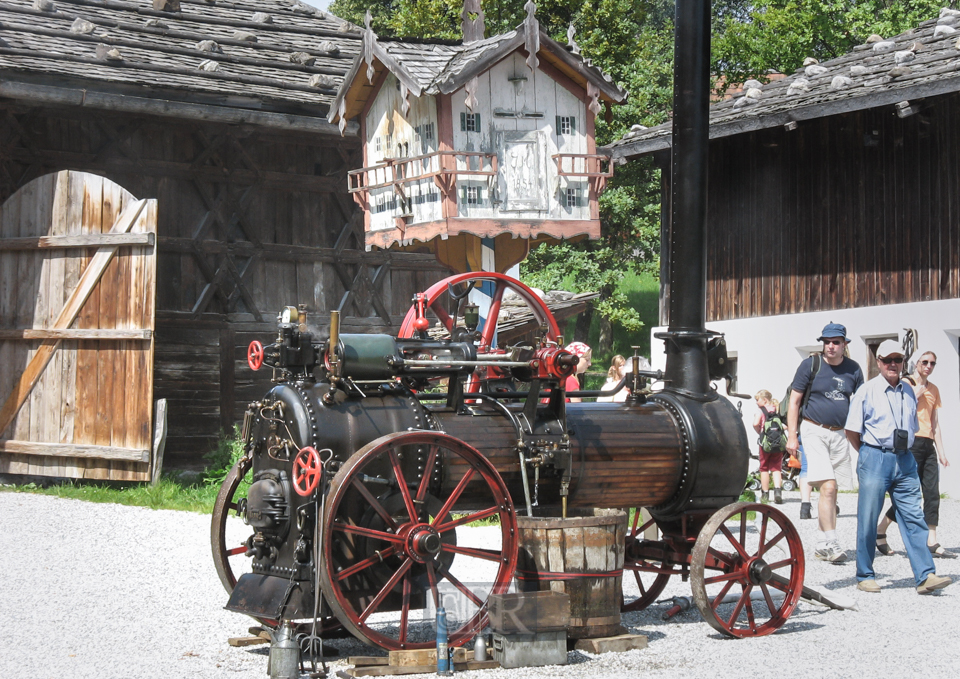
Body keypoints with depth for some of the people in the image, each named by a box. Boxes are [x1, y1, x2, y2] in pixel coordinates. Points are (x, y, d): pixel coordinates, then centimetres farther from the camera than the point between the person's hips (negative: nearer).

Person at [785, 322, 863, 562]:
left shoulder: (853, 369, 7)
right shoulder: (810, 365, -4)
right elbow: (794, 401, -1)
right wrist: (792, 436, -7)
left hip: (840, 434, 4)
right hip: (814, 431, -4)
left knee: (832, 491, 6)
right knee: (828, 487, -16)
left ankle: (823, 545, 14)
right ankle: (830, 543, -16)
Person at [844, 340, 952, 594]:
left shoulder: (908, 391, 13)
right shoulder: (867, 391, -1)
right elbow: (851, 431, 0)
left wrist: (902, 452, 15)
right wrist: (870, 453, 8)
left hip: (904, 460, 4)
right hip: (874, 459, -4)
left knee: (913, 516, -4)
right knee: (868, 519, 1)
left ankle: (925, 576, -8)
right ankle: (865, 576, 11)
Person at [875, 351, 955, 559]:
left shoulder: (933, 389, 18)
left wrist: (941, 450, 15)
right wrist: (918, 388, -12)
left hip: (928, 444, 7)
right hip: (912, 442, -7)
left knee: (932, 494, -1)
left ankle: (931, 543, -2)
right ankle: (880, 531, 9)